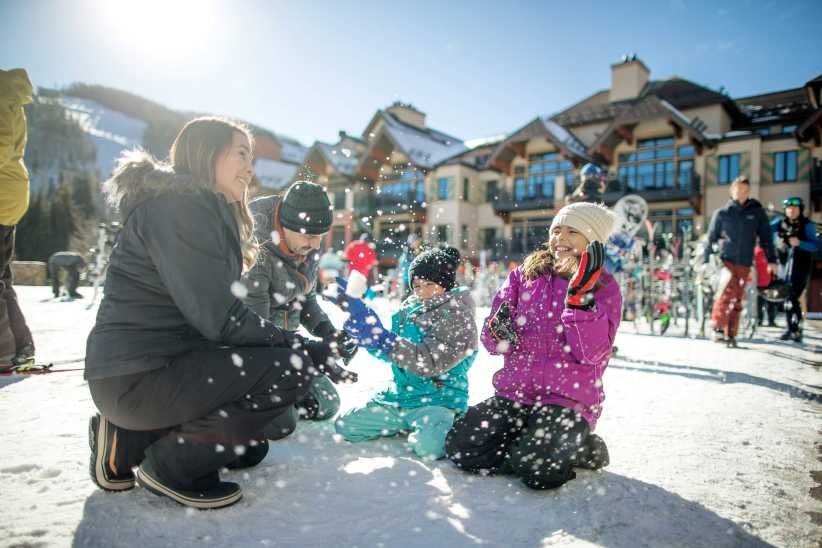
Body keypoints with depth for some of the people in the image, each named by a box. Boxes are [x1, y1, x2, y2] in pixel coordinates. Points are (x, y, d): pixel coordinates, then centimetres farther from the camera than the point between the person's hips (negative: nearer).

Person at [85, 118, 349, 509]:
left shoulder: (210, 211, 17)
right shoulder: (179, 204, -15)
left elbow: (218, 309, 10)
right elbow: (219, 318, -23)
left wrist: (293, 343, 2)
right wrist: (306, 349, -14)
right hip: (140, 377, -10)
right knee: (296, 368, -18)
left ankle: (130, 440, 15)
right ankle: (171, 463, -6)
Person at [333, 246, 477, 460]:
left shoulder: (458, 316, -14)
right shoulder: (410, 307, 6)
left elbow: (429, 362, -24)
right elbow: (393, 351, 14)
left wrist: (380, 337, -29)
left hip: (439, 398, -7)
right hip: (400, 394, 7)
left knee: (428, 447, -34)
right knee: (344, 426, 3)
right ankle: (409, 424, 16)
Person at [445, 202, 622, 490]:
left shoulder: (604, 286, 0)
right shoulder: (524, 274, 8)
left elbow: (592, 353, -14)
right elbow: (493, 343, 4)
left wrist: (580, 293, -22)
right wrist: (501, 333, -20)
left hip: (569, 400, -3)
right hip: (513, 393, 4)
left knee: (532, 468, -26)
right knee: (459, 447, -13)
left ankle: (583, 448, 4)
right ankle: (525, 447, 8)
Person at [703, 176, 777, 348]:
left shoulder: (757, 212, 8)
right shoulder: (722, 213, 6)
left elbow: (766, 237, 9)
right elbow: (711, 238, 9)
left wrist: (771, 260, 1)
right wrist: (705, 261, 6)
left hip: (744, 263, 2)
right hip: (725, 259, -2)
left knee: (737, 301, 4)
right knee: (728, 288, -25)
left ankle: (730, 335, 12)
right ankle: (718, 327, -17)